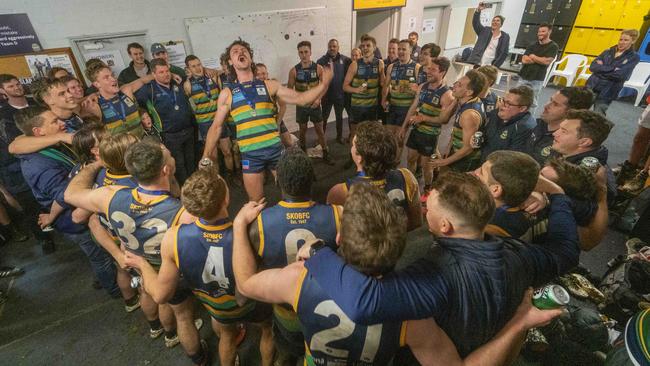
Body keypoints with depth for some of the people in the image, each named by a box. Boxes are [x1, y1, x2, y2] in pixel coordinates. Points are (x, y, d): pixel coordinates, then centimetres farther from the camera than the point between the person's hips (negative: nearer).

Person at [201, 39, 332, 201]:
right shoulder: (227, 93, 5)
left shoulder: (269, 85, 6)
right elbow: (216, 127, 8)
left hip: (275, 148, 1)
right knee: (256, 201, 10)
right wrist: (206, 156, 3)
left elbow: (299, 98, 3)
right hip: (250, 154, -1)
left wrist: (323, 84, -11)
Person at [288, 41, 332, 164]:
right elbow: (289, 89, 0)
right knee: (302, 130, 12)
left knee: (319, 130, 5)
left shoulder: (318, 68, -6)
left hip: (315, 104, 0)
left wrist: (318, 98, -15)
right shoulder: (294, 70, -6)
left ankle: (326, 154, 17)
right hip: (301, 106, 1)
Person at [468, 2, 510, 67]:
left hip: (490, 67, 0)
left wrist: (495, 66, -7)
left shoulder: (505, 37, 10)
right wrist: (478, 10, -16)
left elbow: (504, 53, 5)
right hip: (476, 64, 1)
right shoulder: (484, 30, 14)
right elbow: (475, 23, -1)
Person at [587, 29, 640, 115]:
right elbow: (592, 67, -3)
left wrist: (601, 68, -8)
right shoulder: (608, 51, 10)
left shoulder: (634, 57, 1)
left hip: (607, 93, -3)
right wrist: (612, 69, -12)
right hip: (591, 86, 3)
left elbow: (620, 75, -14)